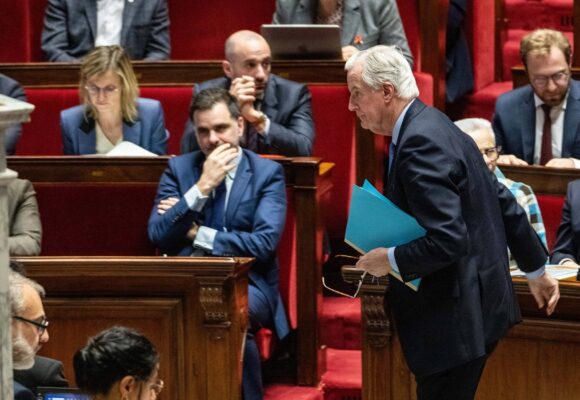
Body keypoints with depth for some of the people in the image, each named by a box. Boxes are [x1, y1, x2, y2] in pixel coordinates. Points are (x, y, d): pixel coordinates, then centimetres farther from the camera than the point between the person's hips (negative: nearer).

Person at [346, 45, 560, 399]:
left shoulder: (420, 144, -21)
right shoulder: (431, 126, 10)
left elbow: (449, 240, -28)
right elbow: (503, 201, 17)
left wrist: (390, 260, -13)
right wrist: (536, 269, 26)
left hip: (455, 315, -10)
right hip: (477, 304, 10)